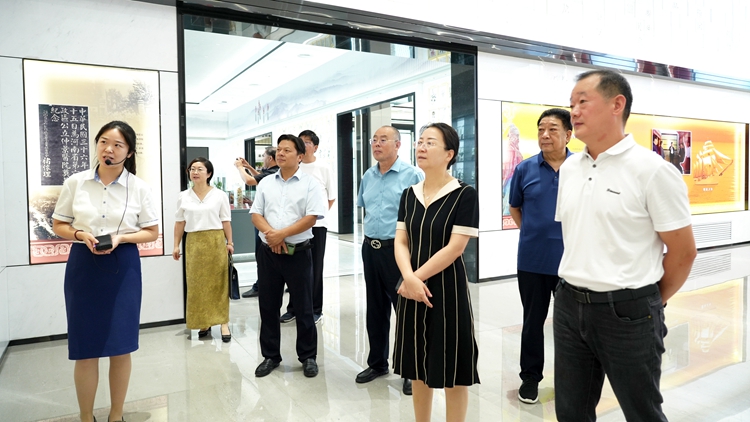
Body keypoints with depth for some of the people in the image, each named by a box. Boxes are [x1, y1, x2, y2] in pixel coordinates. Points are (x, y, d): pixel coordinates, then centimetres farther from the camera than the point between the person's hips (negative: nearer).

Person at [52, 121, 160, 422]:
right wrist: (81, 234, -13)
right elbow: (58, 225, 8)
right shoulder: (75, 183, 0)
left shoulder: (139, 188, -3)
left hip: (123, 266, 0)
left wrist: (120, 238, -15)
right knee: (85, 348, 6)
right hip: (83, 265, 1)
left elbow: (152, 232, 2)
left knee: (121, 347, 7)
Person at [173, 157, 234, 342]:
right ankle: (202, 323, 16)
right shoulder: (183, 196, 7)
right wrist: (176, 245, 6)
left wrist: (229, 242, -1)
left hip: (216, 241, -2)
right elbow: (179, 223, 9)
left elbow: (226, 221, 3)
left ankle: (223, 323, 5)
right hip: (193, 243, 2)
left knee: (218, 282, 0)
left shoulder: (219, 195, 2)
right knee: (197, 283, 5)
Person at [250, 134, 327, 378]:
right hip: (268, 252, 4)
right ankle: (270, 356, 26)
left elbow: (312, 217, -12)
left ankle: (308, 357, 20)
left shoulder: (310, 183, -4)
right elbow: (256, 214, 6)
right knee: (268, 306, 11)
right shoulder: (265, 183, 10)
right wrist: (270, 234, -13)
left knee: (303, 307, 6)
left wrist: (282, 234, -17)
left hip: (298, 253, -4)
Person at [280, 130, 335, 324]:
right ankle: (293, 307, 21)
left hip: (316, 224, -2)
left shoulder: (323, 169, 0)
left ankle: (315, 310, 15)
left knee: (315, 268, 5)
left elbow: (331, 197, 7)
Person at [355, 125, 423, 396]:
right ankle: (377, 363, 32)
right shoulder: (368, 176, 11)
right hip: (370, 249, 6)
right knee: (375, 309, 16)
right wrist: (371, 230, 14)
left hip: (398, 249, -6)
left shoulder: (412, 175, -9)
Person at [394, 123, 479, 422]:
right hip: (413, 289, 6)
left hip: (448, 289, -5)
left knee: (451, 372, 6)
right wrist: (409, 278, -15)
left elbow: (454, 248, -15)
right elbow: (400, 242, 2)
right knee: (418, 368, 16)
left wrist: (418, 277, -12)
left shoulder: (464, 195, -10)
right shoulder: (409, 195, 7)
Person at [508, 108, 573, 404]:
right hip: (532, 261, 1)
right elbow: (514, 208, 12)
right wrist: (532, 233, 6)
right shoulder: (525, 169, 0)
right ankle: (530, 376, 27)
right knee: (533, 320, 12)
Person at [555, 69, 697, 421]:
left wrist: (652, 302, 3)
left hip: (626, 313, -5)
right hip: (569, 307, 6)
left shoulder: (651, 169, -12)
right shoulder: (569, 167, 6)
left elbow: (683, 251, -7)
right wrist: (576, 286, 15)